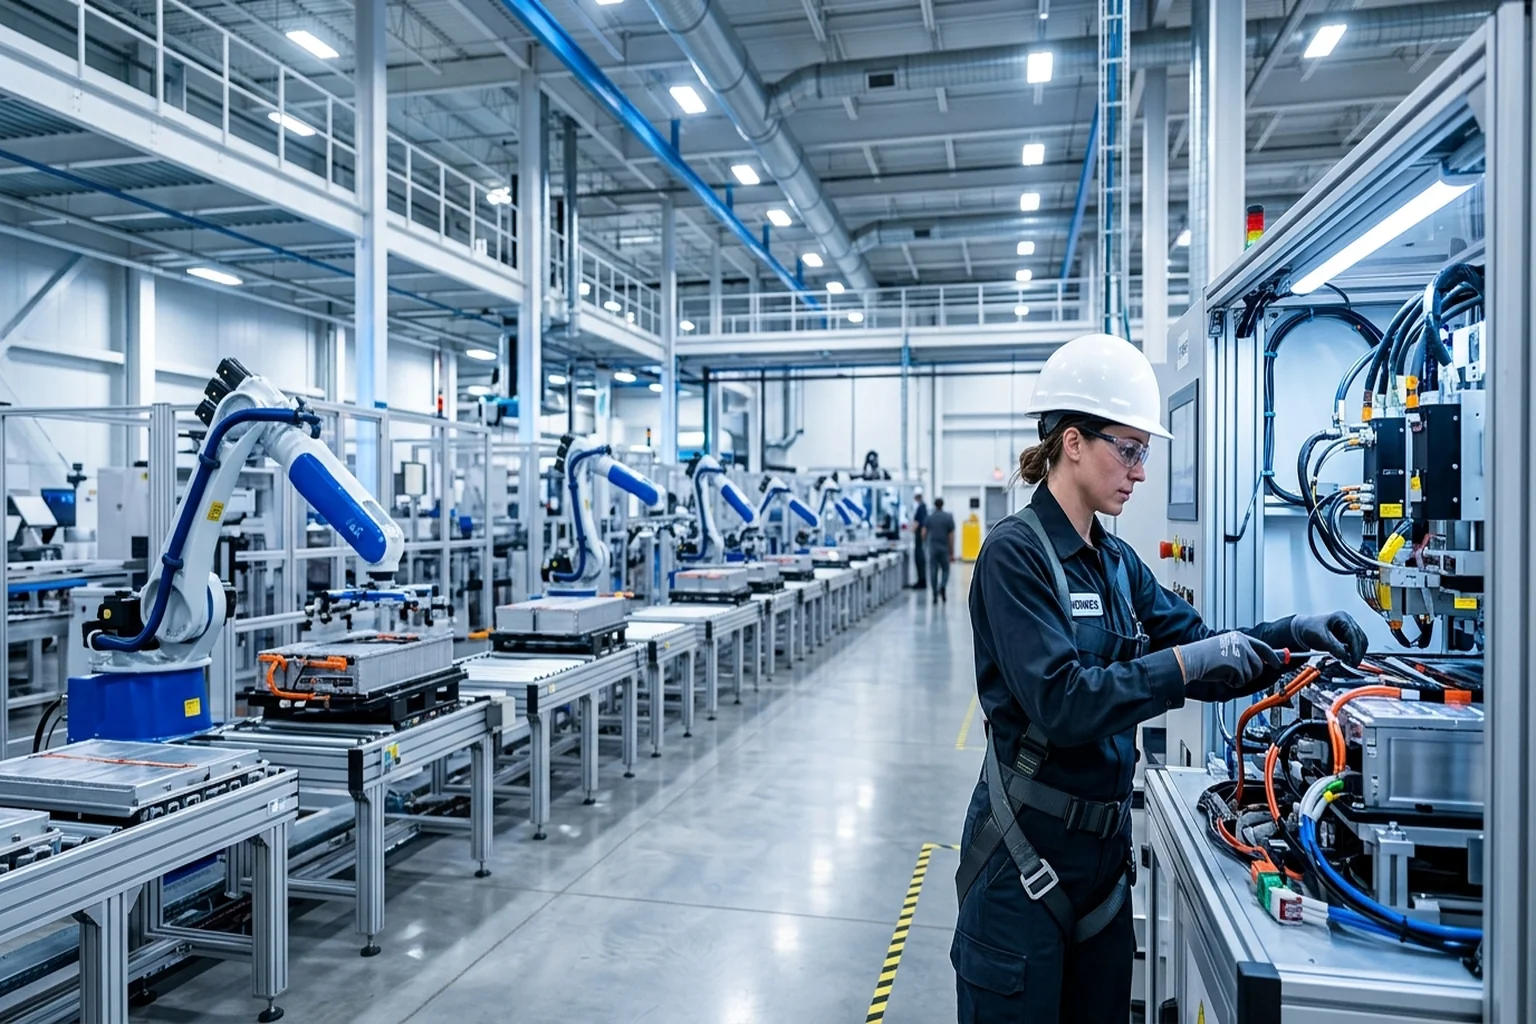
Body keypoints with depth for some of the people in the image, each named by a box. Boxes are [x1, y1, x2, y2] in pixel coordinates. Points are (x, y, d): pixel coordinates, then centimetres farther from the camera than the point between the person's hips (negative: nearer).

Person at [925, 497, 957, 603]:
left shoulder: (929, 517, 2)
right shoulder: (948, 517, -2)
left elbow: (924, 533, 3)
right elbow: (951, 536, -4)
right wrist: (952, 553, 0)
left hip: (933, 548, 1)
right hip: (944, 548, -1)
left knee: (933, 571, 5)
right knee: (945, 570, 12)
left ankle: (935, 596, 3)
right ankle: (943, 586, -15)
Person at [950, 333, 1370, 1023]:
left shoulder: (1115, 562, 9)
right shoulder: (1015, 553, -17)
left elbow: (1197, 647, 11)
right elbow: (1060, 701, -25)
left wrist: (1290, 633, -3)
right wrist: (1185, 665, -25)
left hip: (1104, 846, 8)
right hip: (1026, 852, -8)